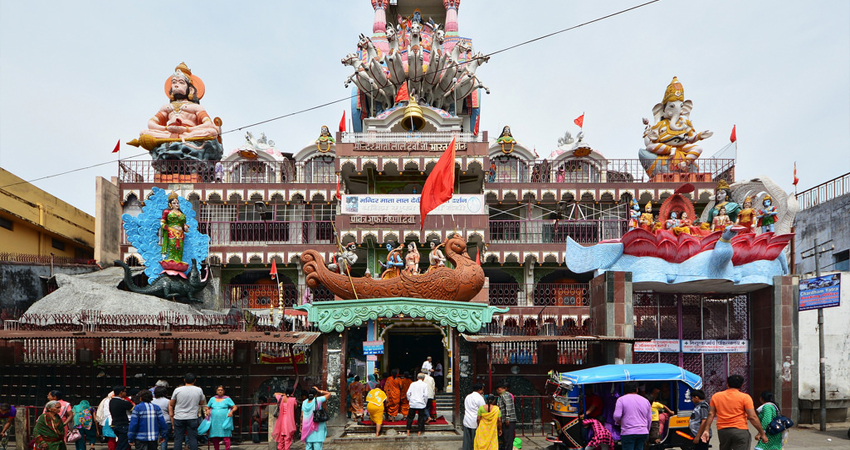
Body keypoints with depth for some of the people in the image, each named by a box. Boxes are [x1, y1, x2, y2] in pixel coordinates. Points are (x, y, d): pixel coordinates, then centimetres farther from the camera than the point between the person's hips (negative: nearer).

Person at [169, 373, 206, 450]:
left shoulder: (177, 390, -2)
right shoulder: (199, 390, -1)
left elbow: (171, 405, 5)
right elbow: (201, 403, 12)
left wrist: (171, 416, 15)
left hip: (179, 418, 0)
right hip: (192, 418, 0)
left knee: (178, 439, 5)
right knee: (193, 439, 3)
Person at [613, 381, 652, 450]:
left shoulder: (621, 399, -3)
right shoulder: (645, 400, 13)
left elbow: (617, 416, -13)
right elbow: (649, 419, 17)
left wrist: (618, 421, 9)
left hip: (628, 432, -5)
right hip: (643, 433, 5)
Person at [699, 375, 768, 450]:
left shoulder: (715, 396, 7)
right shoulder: (745, 397, -3)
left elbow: (711, 415, 4)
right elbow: (752, 417, -7)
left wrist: (706, 430, 4)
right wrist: (762, 433, -1)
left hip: (722, 431, 4)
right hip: (740, 430, -4)